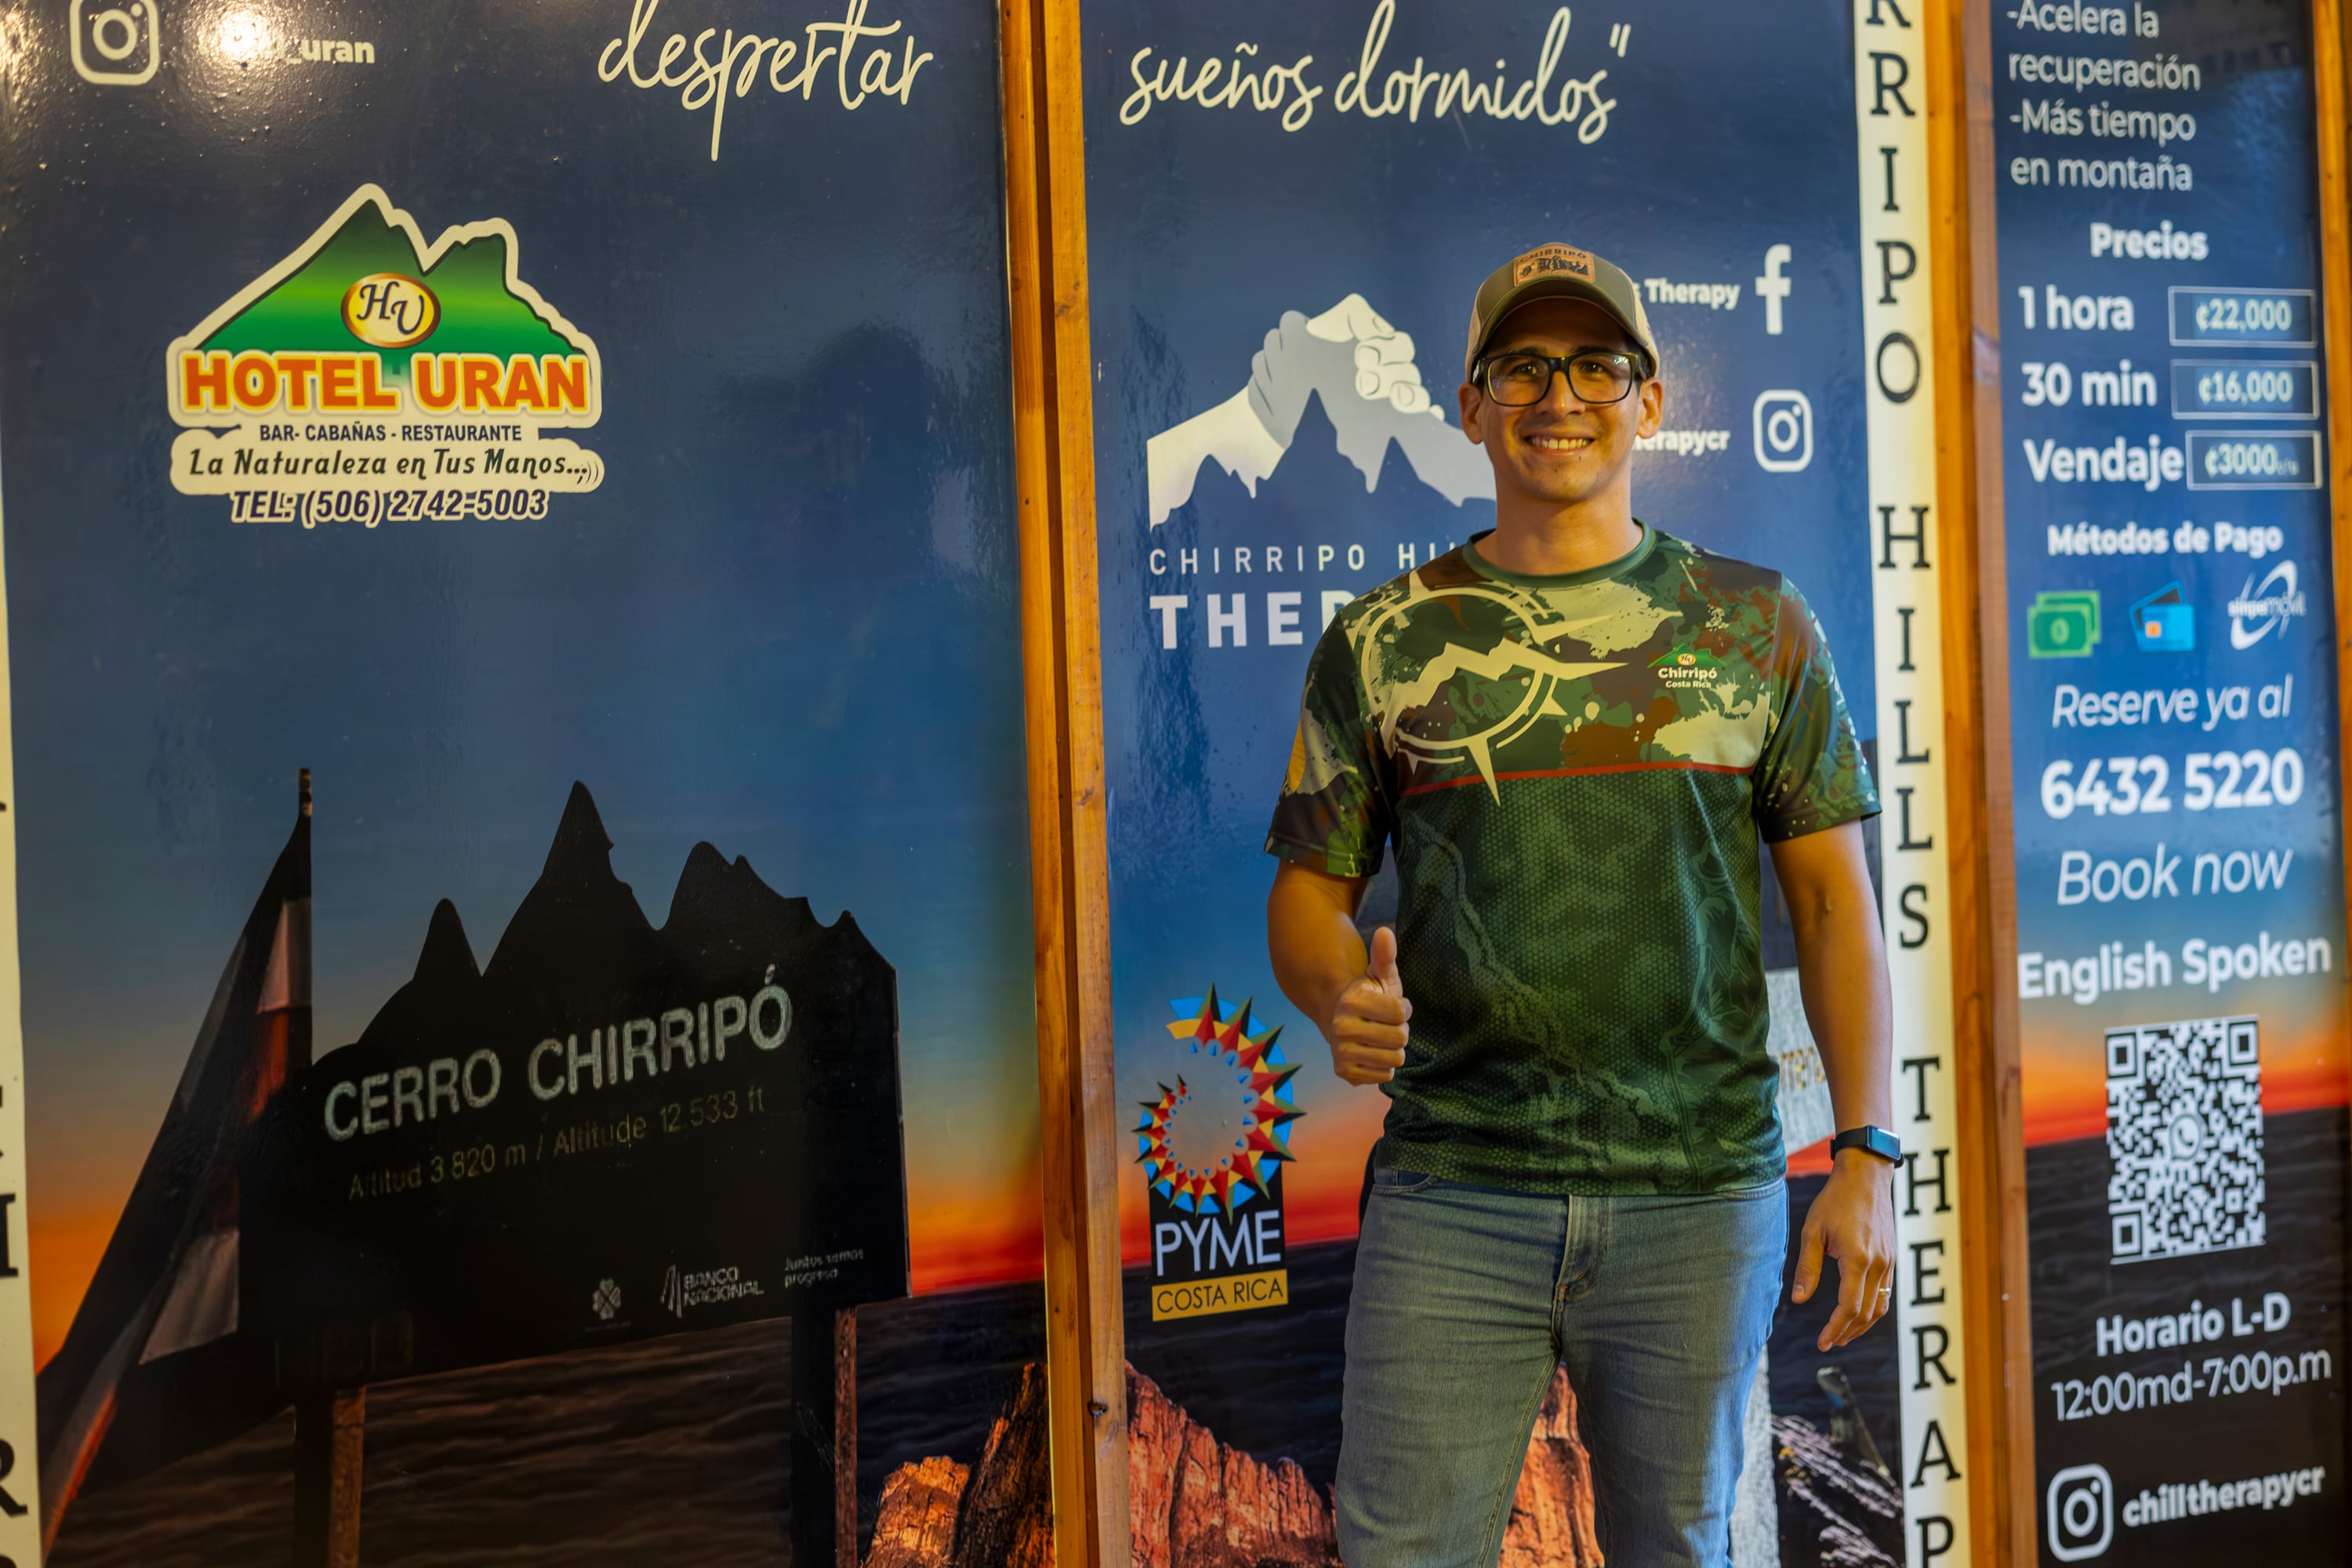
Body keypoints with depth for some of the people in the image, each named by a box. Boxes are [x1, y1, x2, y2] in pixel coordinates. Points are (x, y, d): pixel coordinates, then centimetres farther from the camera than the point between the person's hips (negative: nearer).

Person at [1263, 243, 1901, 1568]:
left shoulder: (1757, 626, 6)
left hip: (1700, 1194, 1)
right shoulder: (1385, 642, 6)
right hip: (1451, 1194, 0)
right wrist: (1341, 997, -14)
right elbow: (1311, 883, 9)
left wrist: (1867, 1153, -3)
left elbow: (1835, 897, 5)